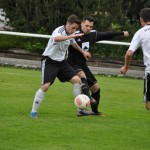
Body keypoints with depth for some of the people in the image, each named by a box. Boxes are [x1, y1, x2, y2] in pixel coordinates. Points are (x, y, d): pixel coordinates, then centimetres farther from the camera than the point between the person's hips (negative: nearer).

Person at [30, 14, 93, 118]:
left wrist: (83, 52, 36)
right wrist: (72, 36, -55)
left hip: (62, 62, 7)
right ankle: (34, 111, -5)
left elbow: (73, 43, 28)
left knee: (77, 80, -4)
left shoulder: (71, 33, 3)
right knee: (46, 86, -17)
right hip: (50, 61, -7)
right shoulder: (59, 31, -23)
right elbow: (56, 38, -50)